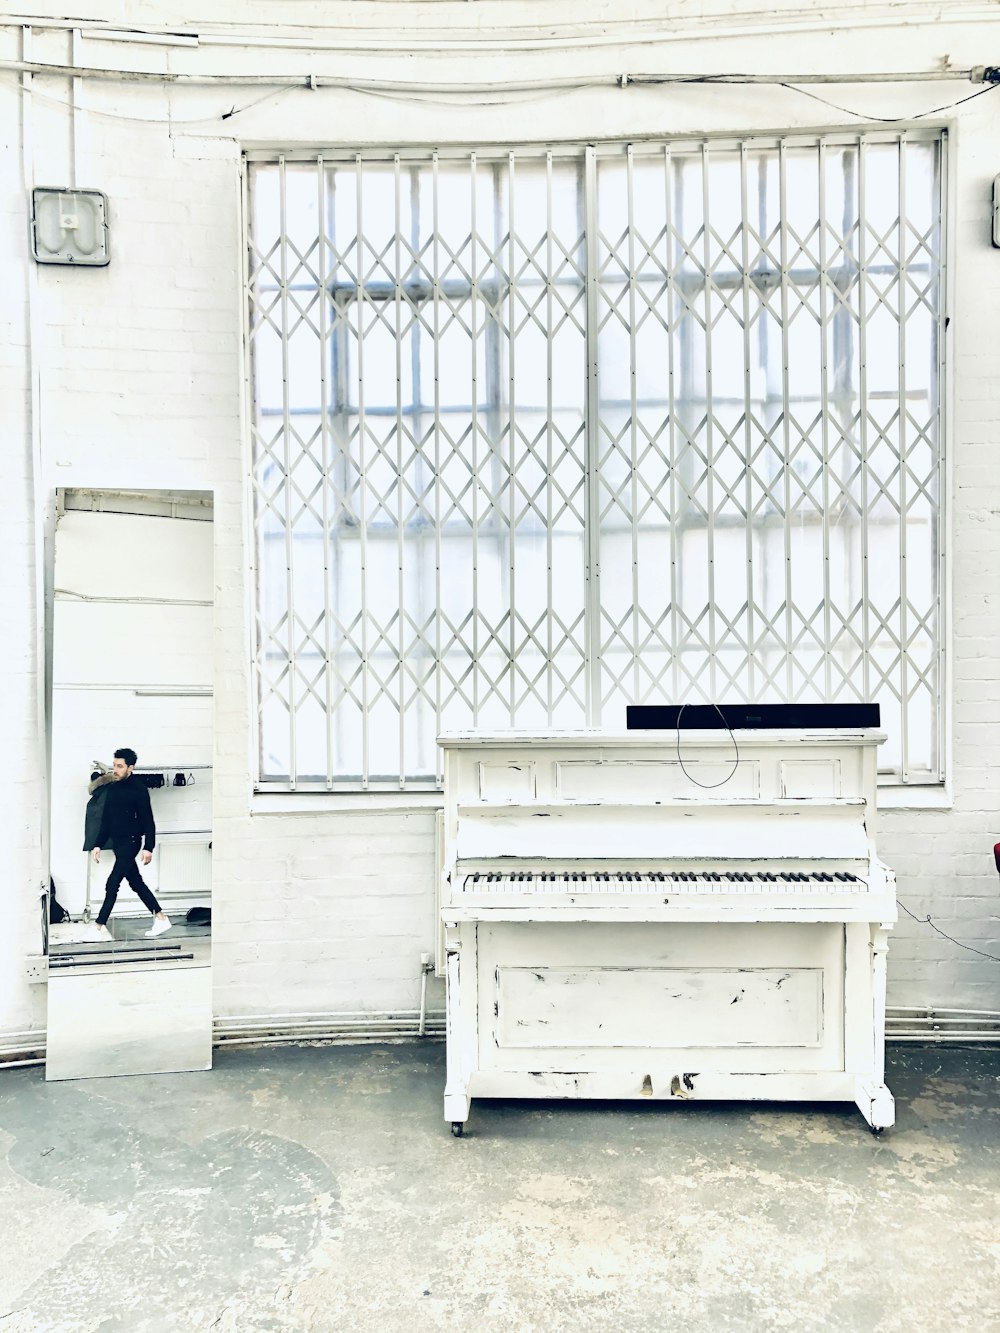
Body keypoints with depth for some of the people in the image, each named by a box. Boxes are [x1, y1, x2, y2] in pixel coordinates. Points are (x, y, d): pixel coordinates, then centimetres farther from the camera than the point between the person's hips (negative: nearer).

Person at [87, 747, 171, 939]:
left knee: (112, 884, -10)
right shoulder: (112, 788, 10)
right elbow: (106, 820, 16)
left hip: (131, 842, -8)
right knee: (136, 883, 12)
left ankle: (99, 927, -3)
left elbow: (148, 820, -13)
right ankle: (161, 918, 20)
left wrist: (148, 847, -17)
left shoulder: (138, 788, -11)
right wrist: (98, 844, 12)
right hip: (117, 842, 8)